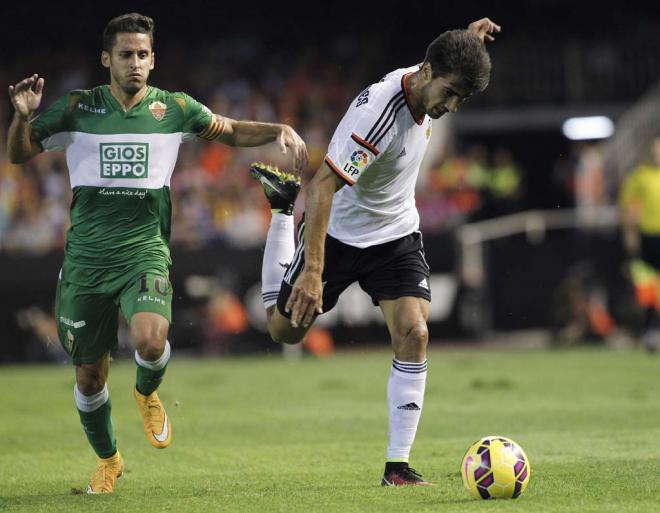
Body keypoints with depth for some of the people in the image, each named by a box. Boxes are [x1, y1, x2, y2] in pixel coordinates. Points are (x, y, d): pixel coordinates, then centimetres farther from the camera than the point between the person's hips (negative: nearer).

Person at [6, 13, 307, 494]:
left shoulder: (173, 108, 2)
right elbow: (19, 154, 6)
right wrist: (22, 116, -14)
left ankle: (147, 392, 8)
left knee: (151, 338, -29)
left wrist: (280, 130, 0)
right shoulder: (78, 108, 1)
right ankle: (108, 459, 32)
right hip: (87, 258, 1)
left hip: (145, 251, -1)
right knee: (89, 375, 5)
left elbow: (231, 131, 16)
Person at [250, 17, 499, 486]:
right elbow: (323, 186, -39)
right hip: (337, 233, -5)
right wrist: (312, 270, -46)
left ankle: (398, 467, -9)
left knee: (413, 335, -14)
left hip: (396, 236, 5)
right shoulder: (378, 113, -35)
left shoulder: (424, 88, -10)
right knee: (285, 329, 14)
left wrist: (466, 39, 7)